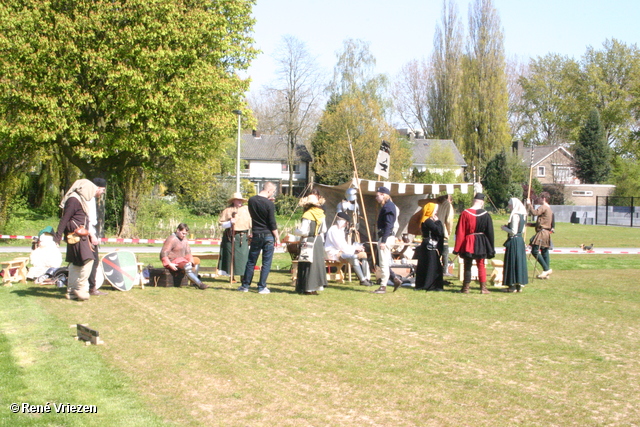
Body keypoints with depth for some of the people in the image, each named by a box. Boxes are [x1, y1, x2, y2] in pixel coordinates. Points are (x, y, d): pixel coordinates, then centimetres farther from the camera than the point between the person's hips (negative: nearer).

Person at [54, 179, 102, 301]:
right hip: (77, 236, -11)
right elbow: (65, 219, -16)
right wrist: (57, 238, -19)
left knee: (75, 264, 11)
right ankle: (81, 289, -8)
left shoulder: (79, 200, 18)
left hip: (81, 235, 11)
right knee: (87, 260, -14)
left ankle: (71, 291, 16)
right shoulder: (74, 200, -13)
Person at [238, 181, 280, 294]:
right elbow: (272, 223, -12)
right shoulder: (269, 204, -14)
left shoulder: (251, 200, 1)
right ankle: (262, 287, 4)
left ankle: (245, 286, 16)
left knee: (251, 261, 12)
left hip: (256, 235, 4)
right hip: (268, 235, -4)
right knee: (266, 262, 4)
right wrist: (277, 238, -4)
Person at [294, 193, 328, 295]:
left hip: (309, 241, -7)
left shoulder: (307, 215, -17)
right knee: (318, 263, 13)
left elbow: (303, 232, -19)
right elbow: (324, 230, 15)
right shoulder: (321, 214, 6)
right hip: (319, 241, 7)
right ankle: (317, 285, 15)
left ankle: (309, 288, 0)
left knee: (308, 265, -1)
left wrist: (295, 231, 0)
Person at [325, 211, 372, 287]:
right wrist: (355, 248, -12)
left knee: (363, 254, -3)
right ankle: (362, 280, -33)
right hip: (334, 253, -10)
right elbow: (341, 246, -18)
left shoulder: (342, 230, 20)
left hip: (342, 251, 10)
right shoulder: (333, 230, -12)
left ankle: (366, 278, -12)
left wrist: (357, 247, 0)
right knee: (353, 257, -34)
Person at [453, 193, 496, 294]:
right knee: (481, 266, 12)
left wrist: (457, 248, -1)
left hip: (468, 244, -1)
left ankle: (466, 288, 9)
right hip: (481, 244, 1)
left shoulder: (465, 214, -10)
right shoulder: (486, 215, -6)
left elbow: (459, 232, -7)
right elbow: (490, 232, 0)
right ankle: (483, 287, 9)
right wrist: (491, 249, 8)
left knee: (467, 266, 8)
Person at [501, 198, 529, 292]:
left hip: (514, 241, -9)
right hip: (520, 240, 9)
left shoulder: (515, 215, -17)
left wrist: (504, 228, -5)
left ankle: (513, 286, 1)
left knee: (512, 262, -2)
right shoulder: (522, 215, 11)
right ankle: (519, 285, 17)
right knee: (519, 262, 12)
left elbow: (513, 231, -21)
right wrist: (508, 227, 15)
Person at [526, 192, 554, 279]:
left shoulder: (543, 207, -9)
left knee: (535, 251, -11)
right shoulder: (549, 209, 22)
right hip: (547, 233, 10)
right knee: (544, 252, 9)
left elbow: (534, 213, -27)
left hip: (542, 232, -10)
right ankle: (546, 273, 9)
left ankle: (546, 269, -13)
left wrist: (529, 204, -12)